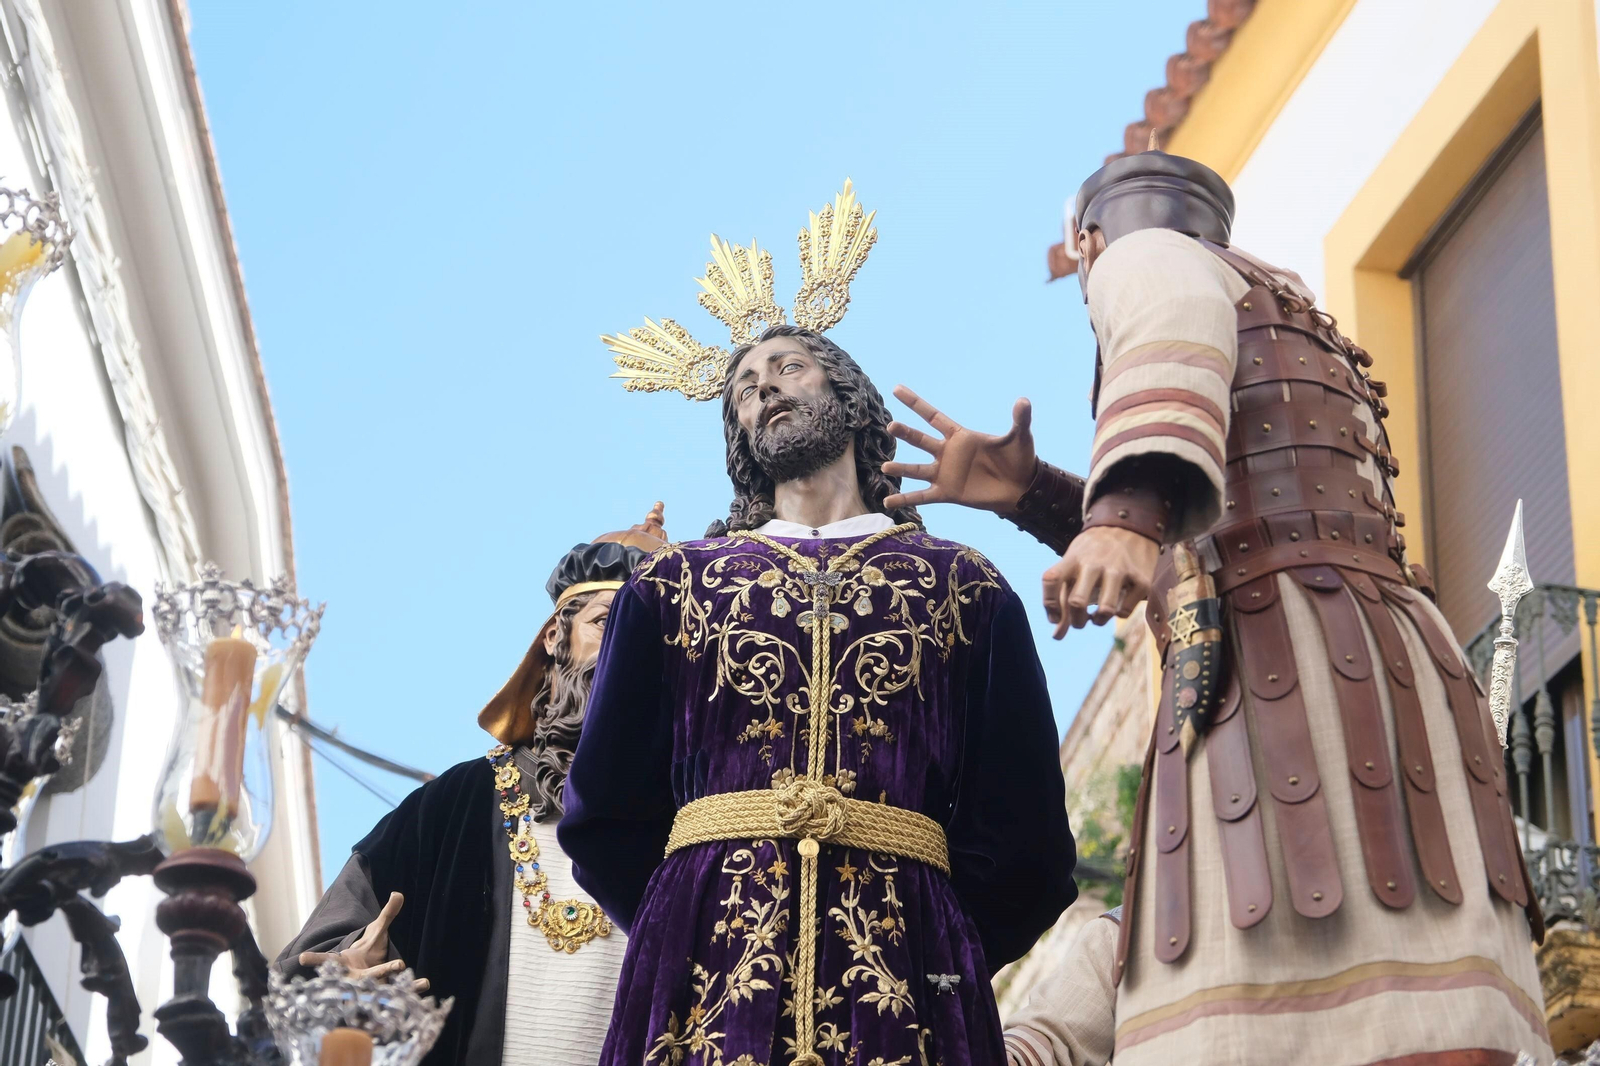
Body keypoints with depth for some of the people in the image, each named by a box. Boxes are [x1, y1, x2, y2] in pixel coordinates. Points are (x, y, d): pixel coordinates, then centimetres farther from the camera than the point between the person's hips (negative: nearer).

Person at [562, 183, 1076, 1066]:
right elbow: (603, 820, 13)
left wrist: (942, 956, 2)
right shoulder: (670, 587, 17)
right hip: (706, 983, 1)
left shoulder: (969, 593, 13)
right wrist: (702, 933, 6)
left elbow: (1025, 847, 8)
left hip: (903, 983, -1)